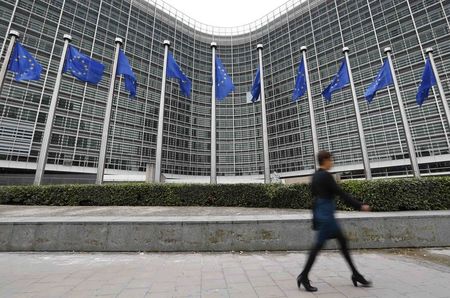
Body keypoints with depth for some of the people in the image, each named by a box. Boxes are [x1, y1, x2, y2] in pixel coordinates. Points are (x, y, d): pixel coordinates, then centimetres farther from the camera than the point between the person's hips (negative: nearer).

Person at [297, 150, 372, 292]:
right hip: (326, 214, -9)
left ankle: (355, 274, 30)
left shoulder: (315, 176, 11)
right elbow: (341, 193, -16)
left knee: (342, 241, 17)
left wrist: (315, 219, 21)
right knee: (319, 244, -3)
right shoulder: (326, 176, -16)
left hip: (321, 213, 9)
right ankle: (304, 277, 7)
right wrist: (359, 206, -7)